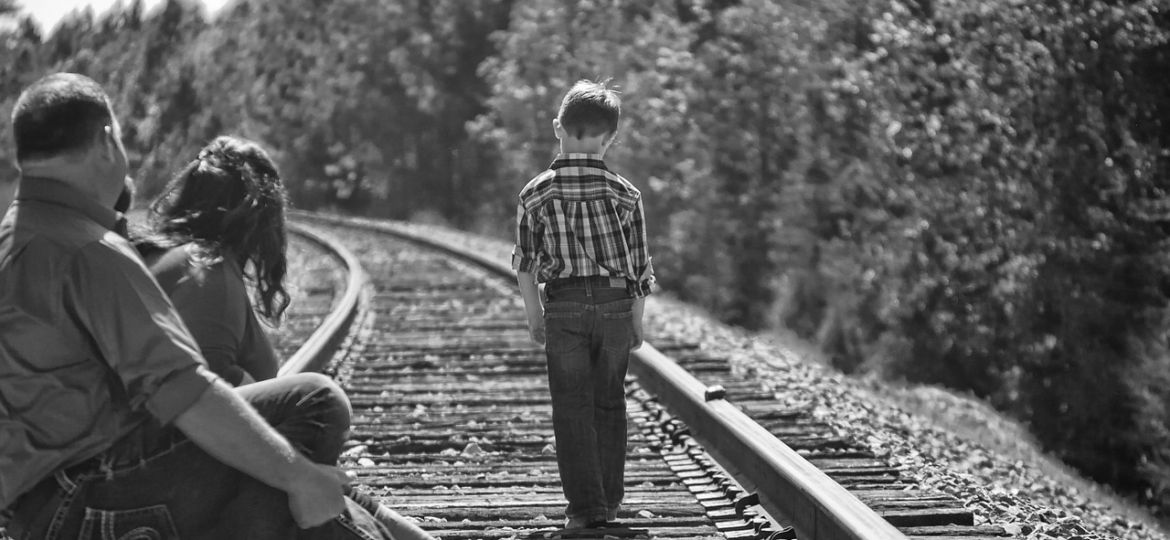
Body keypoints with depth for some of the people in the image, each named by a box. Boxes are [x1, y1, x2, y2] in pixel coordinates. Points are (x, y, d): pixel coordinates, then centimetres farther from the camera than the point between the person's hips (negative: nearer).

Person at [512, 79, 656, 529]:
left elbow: (524, 263, 2)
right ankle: (609, 501, 21)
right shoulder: (625, 194, -5)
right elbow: (640, 267, 0)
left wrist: (534, 315, 14)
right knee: (609, 405, 14)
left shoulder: (535, 194, -5)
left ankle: (585, 506, 5)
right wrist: (637, 322, 12)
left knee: (572, 409, 6)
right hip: (616, 305, 1)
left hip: (564, 306, -1)